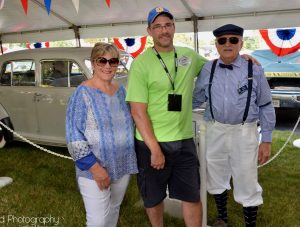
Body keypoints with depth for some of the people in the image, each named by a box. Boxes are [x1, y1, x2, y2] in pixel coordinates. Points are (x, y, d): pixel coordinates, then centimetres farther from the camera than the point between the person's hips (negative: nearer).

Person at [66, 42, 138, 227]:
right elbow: (74, 136, -16)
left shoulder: (121, 90, 4)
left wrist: (131, 155, 11)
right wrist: (95, 167, -20)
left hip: (122, 165, 6)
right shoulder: (83, 93, -14)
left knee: (114, 210, 21)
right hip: (94, 169, -5)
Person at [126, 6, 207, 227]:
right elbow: (138, 111, -14)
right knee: (154, 198, 17)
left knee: (192, 196, 12)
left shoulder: (189, 56, 3)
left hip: (184, 141, 3)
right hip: (151, 143, -3)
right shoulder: (141, 63, -11)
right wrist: (154, 148, -17)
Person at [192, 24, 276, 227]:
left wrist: (266, 140, -3)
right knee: (216, 179, 20)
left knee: (247, 185, 7)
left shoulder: (254, 70, -6)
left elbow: (266, 106, -2)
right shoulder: (208, 69, 0)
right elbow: (196, 99, 12)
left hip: (244, 133, -3)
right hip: (215, 132, 3)